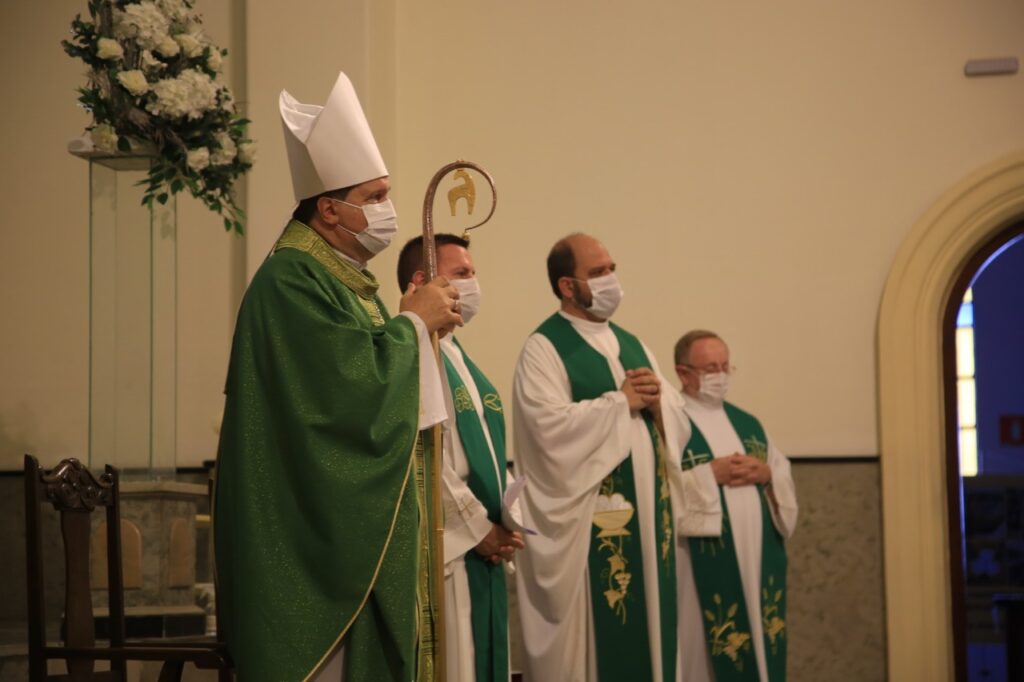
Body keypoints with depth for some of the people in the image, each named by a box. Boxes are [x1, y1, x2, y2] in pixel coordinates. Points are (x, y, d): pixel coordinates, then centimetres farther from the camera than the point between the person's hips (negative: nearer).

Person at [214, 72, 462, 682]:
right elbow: (353, 388, -23)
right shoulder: (291, 281, -15)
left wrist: (420, 328, 3)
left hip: (364, 528, 10)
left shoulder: (349, 279, 17)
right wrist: (412, 323, -9)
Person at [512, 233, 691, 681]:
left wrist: (657, 404, -7)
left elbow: (679, 426, 14)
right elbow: (551, 428, -21)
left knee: (646, 628, 8)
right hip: (588, 523, -7)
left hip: (647, 515, 7)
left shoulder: (632, 345, 17)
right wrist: (621, 400, -12)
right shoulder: (544, 349, -6)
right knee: (597, 634, -5)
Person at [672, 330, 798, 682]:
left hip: (758, 559, 6)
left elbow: (786, 476, 15)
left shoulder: (747, 423, 18)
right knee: (706, 650, -4)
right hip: (705, 564, -6)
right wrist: (710, 475, -19)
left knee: (759, 641, 7)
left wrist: (766, 474, -6)